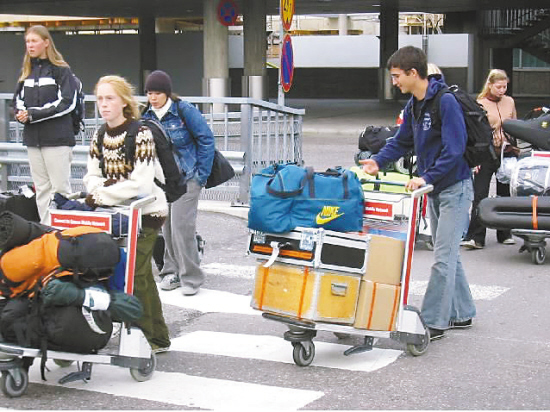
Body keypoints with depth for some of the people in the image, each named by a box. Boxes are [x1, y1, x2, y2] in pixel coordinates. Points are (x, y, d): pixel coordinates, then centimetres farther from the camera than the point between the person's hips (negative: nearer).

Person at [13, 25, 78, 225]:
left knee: (60, 187, -5)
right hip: (33, 138, 6)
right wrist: (21, 113, -5)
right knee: (41, 189, 9)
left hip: (57, 138, -6)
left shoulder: (61, 70, -5)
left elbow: (67, 103, -13)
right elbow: (18, 99, 19)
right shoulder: (26, 71, 15)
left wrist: (33, 114, -14)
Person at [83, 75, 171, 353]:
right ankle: (157, 337, 25)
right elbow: (92, 176, 6)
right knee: (142, 276, 14)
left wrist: (101, 195, -21)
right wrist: (102, 187, -17)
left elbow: (141, 184, -24)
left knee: (134, 274, -9)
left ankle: (153, 339, 2)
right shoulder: (100, 136, 6)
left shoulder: (141, 134, -17)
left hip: (146, 213, -7)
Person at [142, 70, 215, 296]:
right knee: (166, 226, 7)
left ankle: (191, 277, 0)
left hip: (186, 178, -6)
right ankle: (172, 272, 19)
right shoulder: (147, 114, 5)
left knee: (182, 226, -10)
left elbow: (206, 140, -8)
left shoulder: (184, 110, -12)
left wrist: (201, 176, -8)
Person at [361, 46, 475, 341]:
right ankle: (461, 313, 27)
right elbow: (402, 142, 15)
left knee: (444, 256, -8)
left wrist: (427, 177, -28)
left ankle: (433, 322, -6)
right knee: (447, 254, 16)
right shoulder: (413, 105, 7)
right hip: (434, 189, 9)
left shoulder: (446, 102, -21)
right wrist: (378, 161, 0)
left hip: (455, 188, -9)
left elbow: (455, 149, -26)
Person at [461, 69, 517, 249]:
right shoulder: (480, 104, -3)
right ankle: (475, 237, -8)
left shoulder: (510, 102, 9)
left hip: (507, 154, 4)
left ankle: (505, 234, 20)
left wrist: (516, 152, 16)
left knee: (505, 194, 10)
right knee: (480, 196, -7)